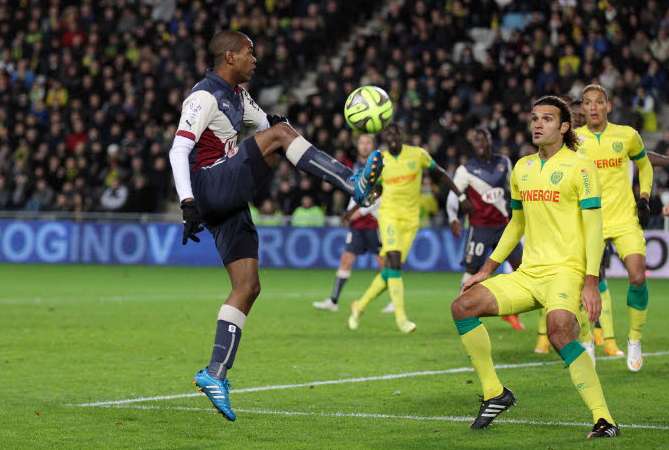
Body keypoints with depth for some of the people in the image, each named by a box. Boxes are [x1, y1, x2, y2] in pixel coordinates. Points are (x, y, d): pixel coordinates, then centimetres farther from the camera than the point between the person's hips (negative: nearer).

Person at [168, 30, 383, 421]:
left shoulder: (237, 95, 21)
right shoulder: (205, 97, -8)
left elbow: (265, 122, 29)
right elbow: (179, 149, -16)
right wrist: (188, 202, -26)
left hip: (229, 201, 10)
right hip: (209, 188, -10)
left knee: (248, 286, 4)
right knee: (279, 134, -21)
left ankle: (216, 375, 4)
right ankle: (354, 185, -29)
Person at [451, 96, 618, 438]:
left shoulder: (579, 166, -5)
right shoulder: (522, 168, 15)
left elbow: (593, 227, -10)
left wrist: (591, 282, -19)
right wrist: (487, 270, 21)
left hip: (565, 271, -7)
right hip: (527, 274, 7)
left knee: (559, 330, -34)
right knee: (463, 306, -5)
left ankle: (603, 419, -28)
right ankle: (494, 394, 6)